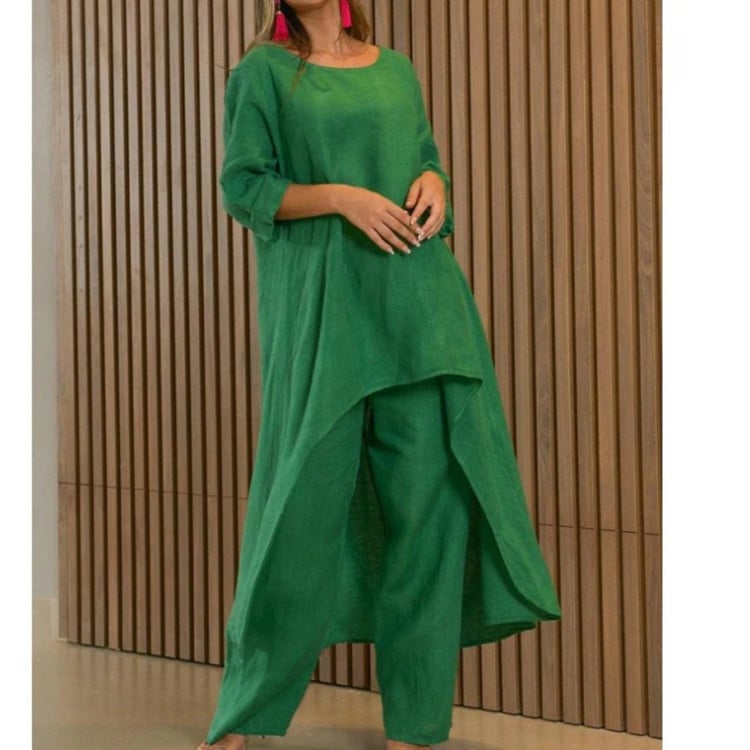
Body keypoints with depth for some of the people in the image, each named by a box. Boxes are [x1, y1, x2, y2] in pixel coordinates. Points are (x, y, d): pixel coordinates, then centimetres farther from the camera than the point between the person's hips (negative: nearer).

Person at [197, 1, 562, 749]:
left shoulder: (397, 70, 17)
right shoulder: (263, 71, 6)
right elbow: (243, 187, -1)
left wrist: (434, 183, -2)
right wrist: (341, 196, -16)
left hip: (417, 297, 4)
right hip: (319, 301, -4)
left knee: (429, 486, -1)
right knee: (306, 488, -4)